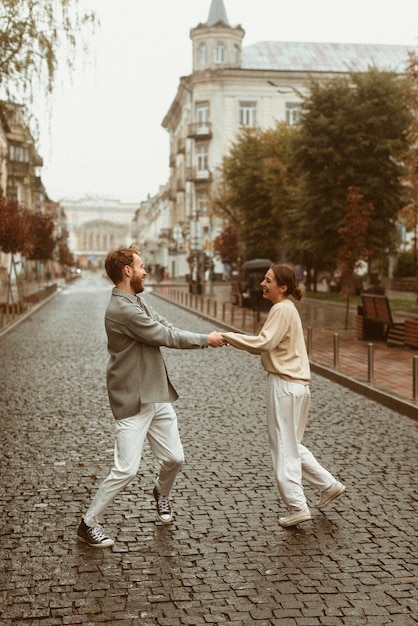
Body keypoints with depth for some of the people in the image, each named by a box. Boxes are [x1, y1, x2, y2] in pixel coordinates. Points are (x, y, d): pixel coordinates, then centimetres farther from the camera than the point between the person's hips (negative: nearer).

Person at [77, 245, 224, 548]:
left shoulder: (139, 301, 10)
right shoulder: (122, 310, -22)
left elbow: (168, 328, 7)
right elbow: (166, 336, -18)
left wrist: (210, 339, -4)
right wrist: (205, 340, -5)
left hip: (158, 397, 9)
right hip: (133, 403, -9)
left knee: (174, 458, 13)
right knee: (126, 469, -7)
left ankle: (161, 493, 45)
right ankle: (89, 524, 11)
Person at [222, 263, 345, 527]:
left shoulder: (282, 309, -14)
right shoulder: (287, 308, 15)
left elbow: (264, 343, -23)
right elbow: (270, 345, 15)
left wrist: (229, 336, -18)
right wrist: (241, 341, 2)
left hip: (285, 384, -10)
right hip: (295, 384, 10)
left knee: (284, 447, 0)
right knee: (291, 445, 20)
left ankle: (297, 507, 7)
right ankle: (329, 484, 25)